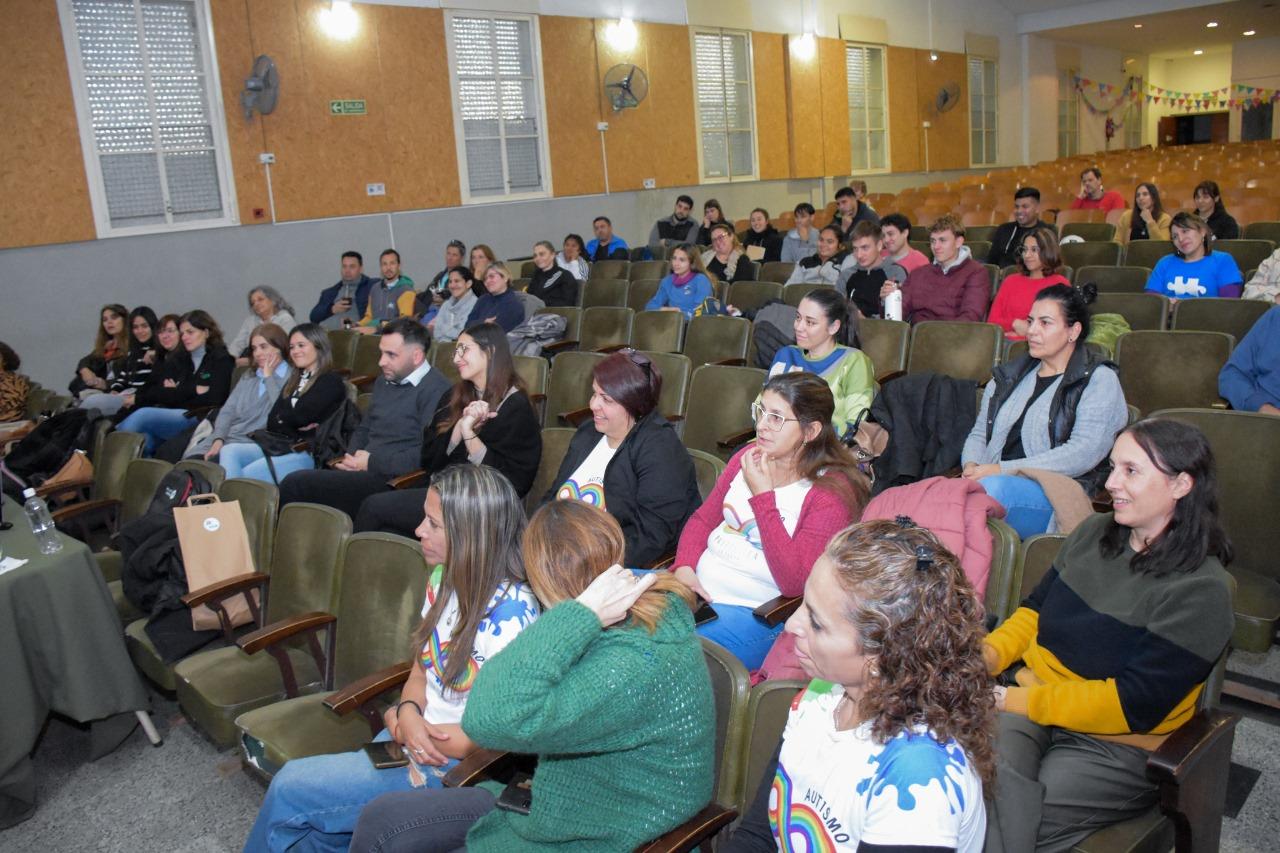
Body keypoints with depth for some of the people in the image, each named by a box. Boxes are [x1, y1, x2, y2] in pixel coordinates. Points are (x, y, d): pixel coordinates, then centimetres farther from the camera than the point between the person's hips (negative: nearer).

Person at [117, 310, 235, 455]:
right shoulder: (178, 359, 24)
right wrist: (193, 390, -4)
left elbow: (211, 399, -4)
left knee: (144, 415, -27)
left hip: (199, 419, -5)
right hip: (170, 418, 5)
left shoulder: (221, 360, 8)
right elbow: (158, 393, 10)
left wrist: (175, 394, 1)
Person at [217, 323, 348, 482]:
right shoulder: (294, 380, 24)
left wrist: (282, 417, 7)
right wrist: (292, 420, -7)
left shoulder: (331, 382, -1)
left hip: (308, 453, -8)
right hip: (280, 445, 8)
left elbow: (301, 416, -12)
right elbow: (271, 420, 11)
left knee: (247, 474, -26)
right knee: (229, 451, -15)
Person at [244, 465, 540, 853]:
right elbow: (419, 673, 10)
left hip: (451, 766, -6)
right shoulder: (444, 580, 2)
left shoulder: (510, 613, -23)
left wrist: (396, 722, -10)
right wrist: (408, 715, -13)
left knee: (289, 789, -5)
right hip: (411, 737, 6)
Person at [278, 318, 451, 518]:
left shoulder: (436, 389, -9)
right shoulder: (384, 381, 20)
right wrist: (351, 458, 8)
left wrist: (372, 462, -12)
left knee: (296, 484, -19)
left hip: (391, 480, -8)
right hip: (365, 471, 8)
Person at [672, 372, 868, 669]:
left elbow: (794, 581, -20)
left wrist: (763, 495, -20)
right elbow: (702, 519, 15)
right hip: (695, 586, 7)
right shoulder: (748, 457, 9)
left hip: (753, 611, -7)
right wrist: (684, 567, -5)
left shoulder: (833, 493, -11)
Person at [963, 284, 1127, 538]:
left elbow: (1084, 453, -10)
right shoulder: (1010, 375, 23)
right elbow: (979, 433, 22)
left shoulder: (1099, 380, 4)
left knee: (993, 487, -40)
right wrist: (972, 466, -3)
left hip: (1058, 495, -4)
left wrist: (1005, 469, -16)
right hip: (990, 480, 4)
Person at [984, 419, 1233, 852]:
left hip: (1117, 748, -5)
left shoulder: (1200, 590, -13)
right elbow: (1036, 609, 16)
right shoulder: (1093, 532, 8)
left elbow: (1135, 706, -18)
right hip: (1027, 705, 5)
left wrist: (1024, 701, -19)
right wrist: (989, 653, -3)